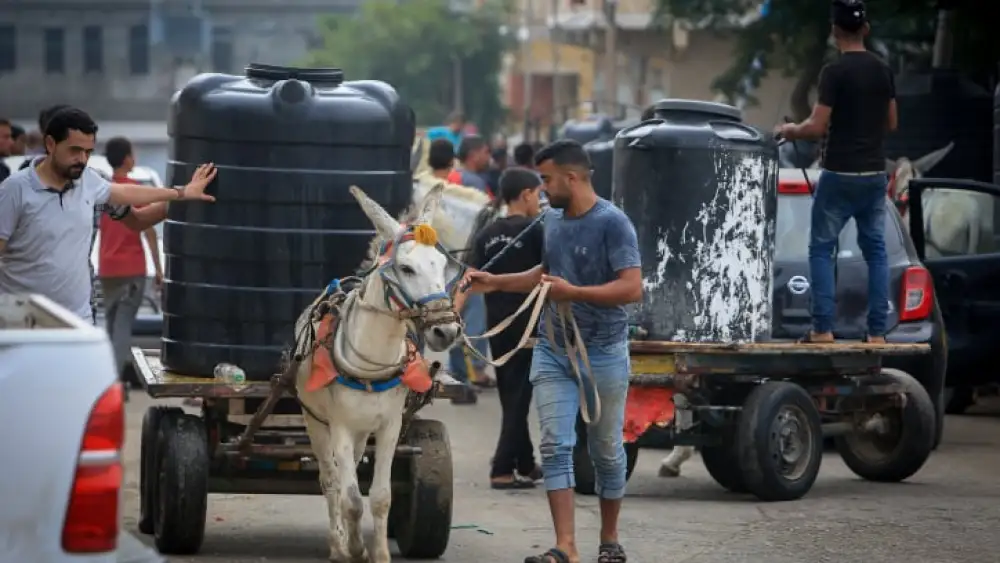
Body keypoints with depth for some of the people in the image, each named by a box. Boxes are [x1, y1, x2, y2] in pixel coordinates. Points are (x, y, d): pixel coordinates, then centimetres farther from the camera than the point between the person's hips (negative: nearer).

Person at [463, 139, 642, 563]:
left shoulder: (612, 223, -13)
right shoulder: (554, 220, 8)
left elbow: (631, 288, -21)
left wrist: (573, 292, -27)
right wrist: (495, 283, 18)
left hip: (602, 353, -6)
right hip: (552, 352, 6)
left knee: (606, 451, 7)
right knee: (555, 447, -5)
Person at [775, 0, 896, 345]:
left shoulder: (835, 72, -13)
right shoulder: (883, 70, 6)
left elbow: (817, 127, -14)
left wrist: (790, 131, 5)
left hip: (840, 174, -5)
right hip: (874, 173, 5)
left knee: (821, 249, 4)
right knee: (875, 250, 10)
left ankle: (823, 329, -3)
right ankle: (877, 331, 5)